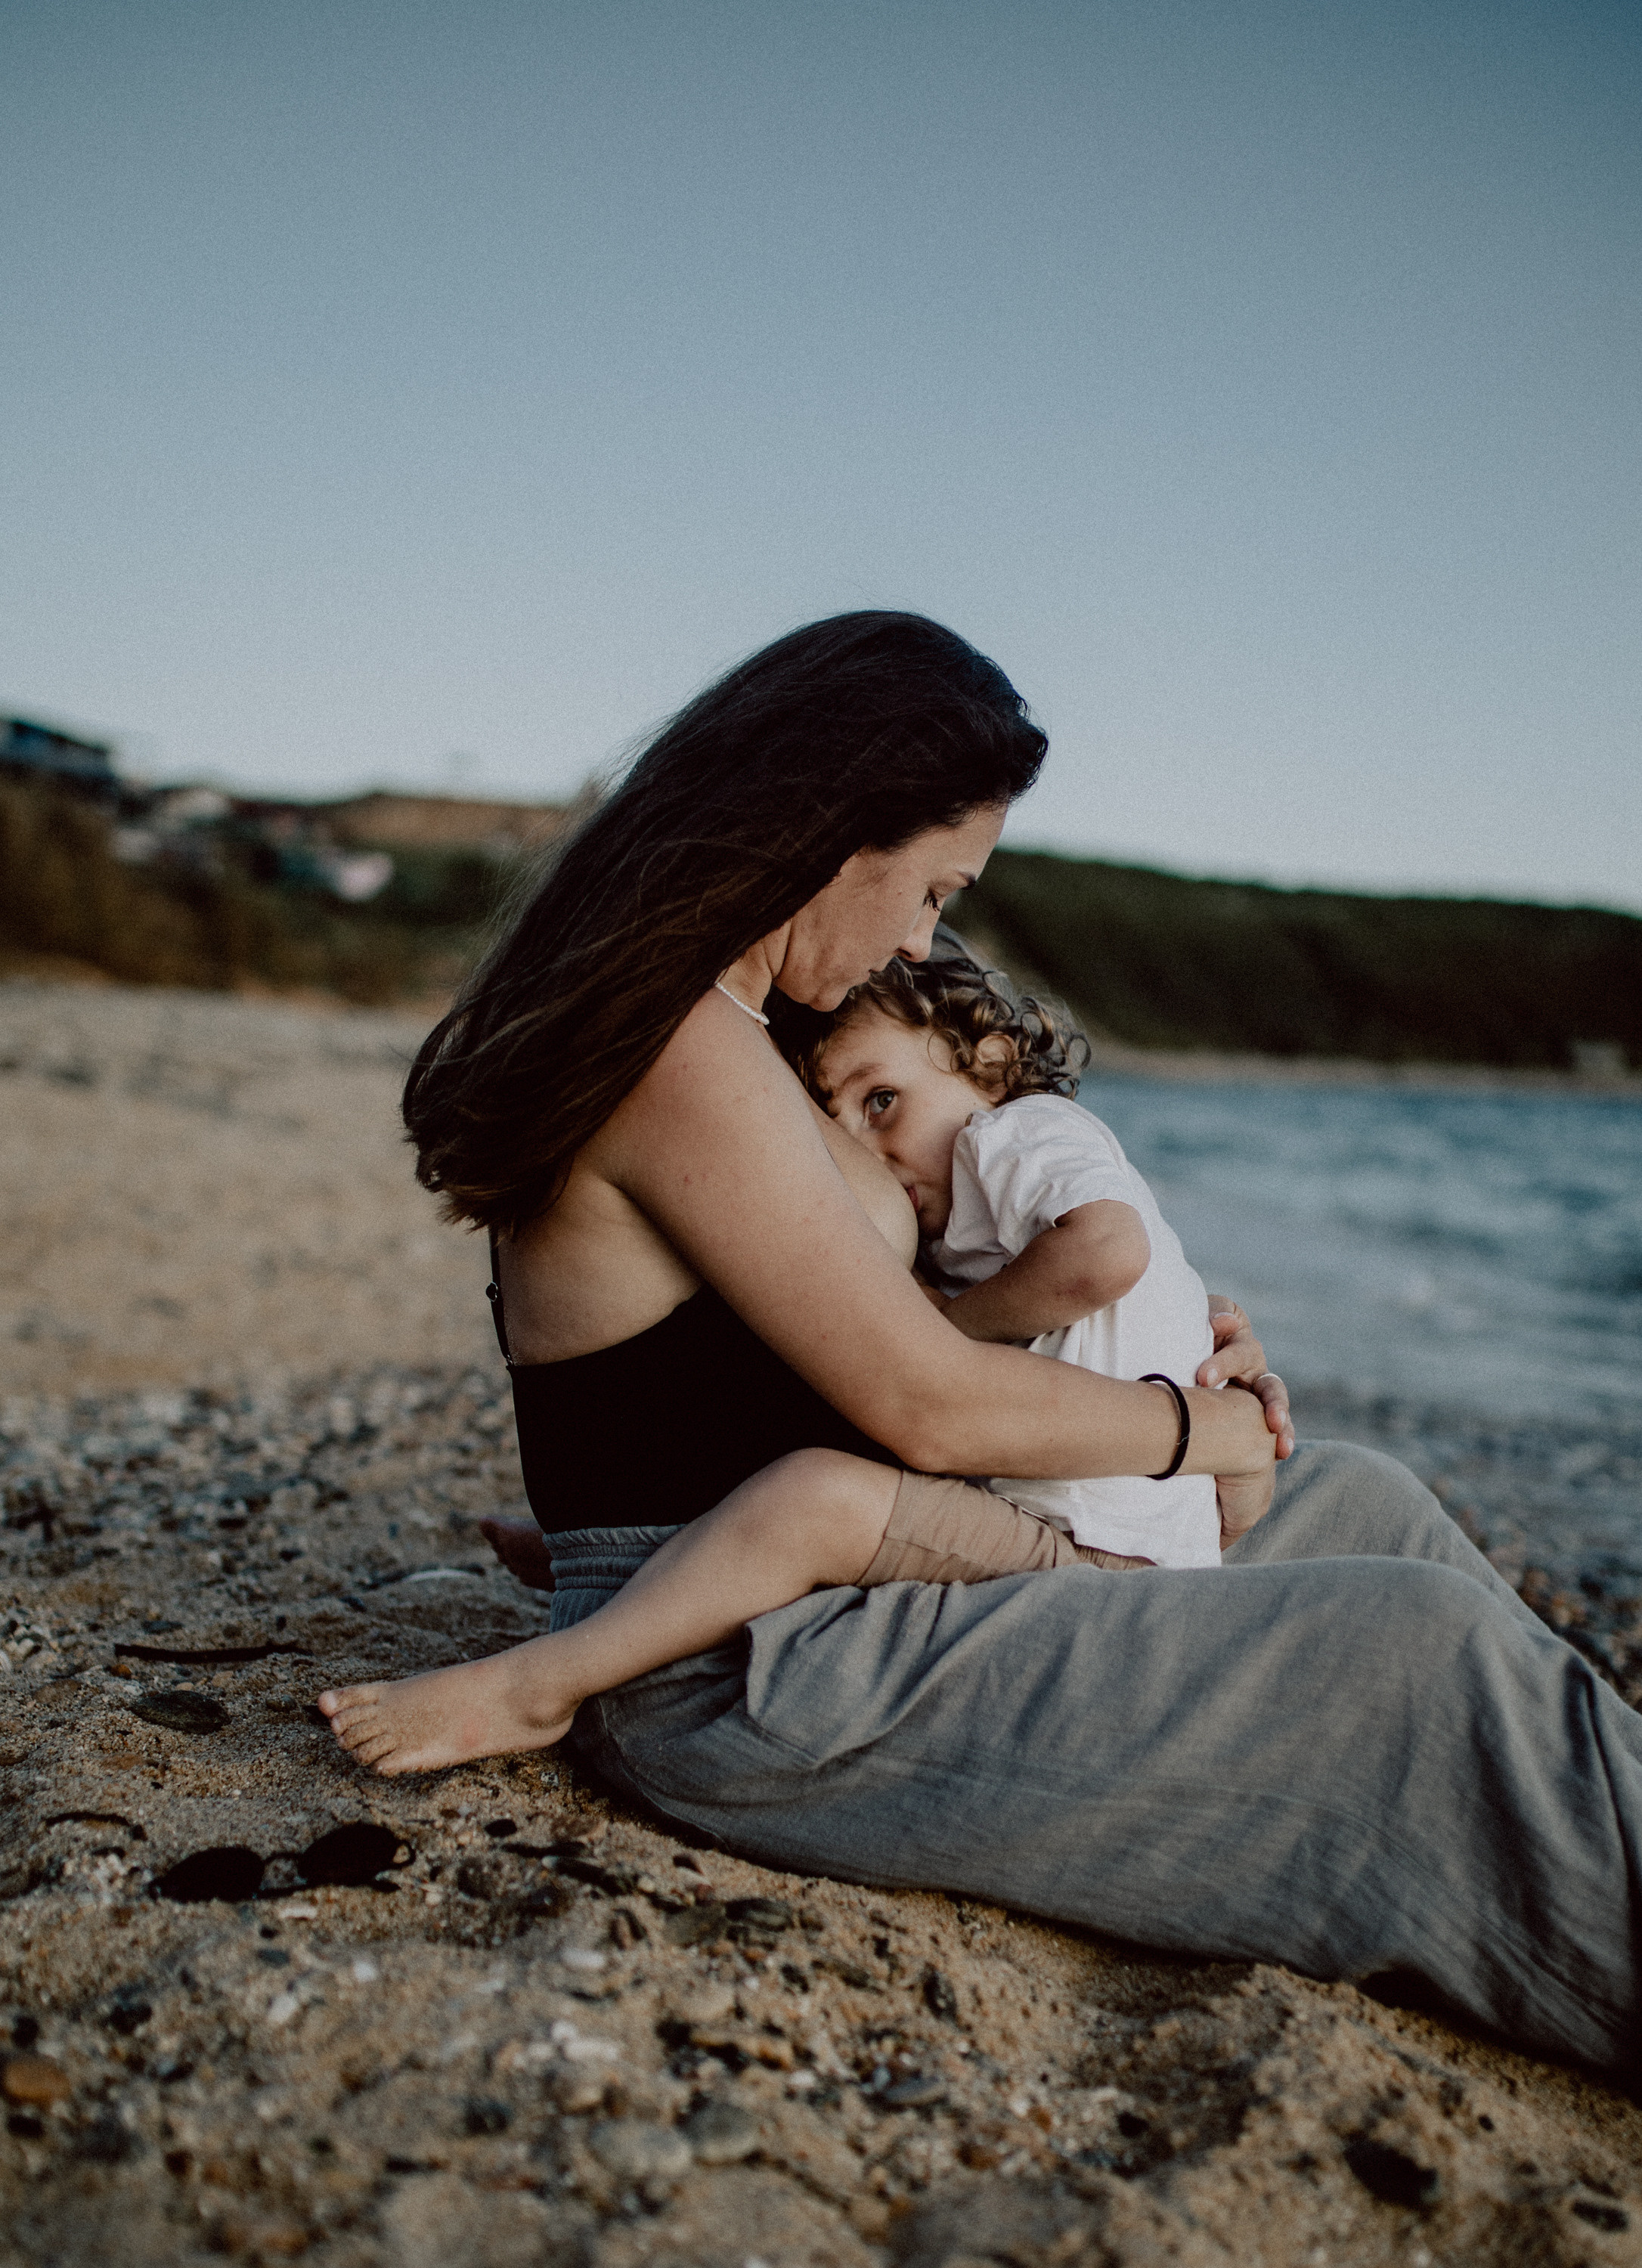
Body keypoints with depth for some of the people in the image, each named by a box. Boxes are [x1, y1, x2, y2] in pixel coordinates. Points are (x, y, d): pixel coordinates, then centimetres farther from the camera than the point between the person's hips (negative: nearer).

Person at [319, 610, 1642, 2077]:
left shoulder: (665, 1026, 12)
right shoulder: (689, 1056, -21)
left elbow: (866, 1315, 19)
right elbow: (931, 1406, -21)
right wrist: (1188, 1426, -4)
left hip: (811, 1620, 10)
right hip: (757, 1695, -10)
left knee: (1364, 1504, 12)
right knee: (1432, 1661, -14)